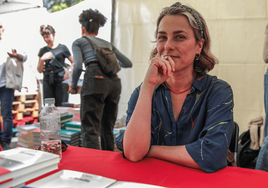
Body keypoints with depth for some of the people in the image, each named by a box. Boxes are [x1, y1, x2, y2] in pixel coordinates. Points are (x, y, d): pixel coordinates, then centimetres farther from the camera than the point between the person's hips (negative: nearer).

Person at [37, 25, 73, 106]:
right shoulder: (43, 51, 12)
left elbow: (73, 62, 6)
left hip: (61, 81, -3)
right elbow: (40, 70, 12)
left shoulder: (62, 48, 2)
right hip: (48, 81, 3)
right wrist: (42, 60, -5)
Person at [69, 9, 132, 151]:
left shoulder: (79, 41, 15)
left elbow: (78, 66, -3)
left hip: (95, 80, -5)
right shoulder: (108, 44, 28)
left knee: (90, 129, -5)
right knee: (108, 129, 16)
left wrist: (73, 86, 12)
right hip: (114, 82, 5)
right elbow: (128, 63, 24)